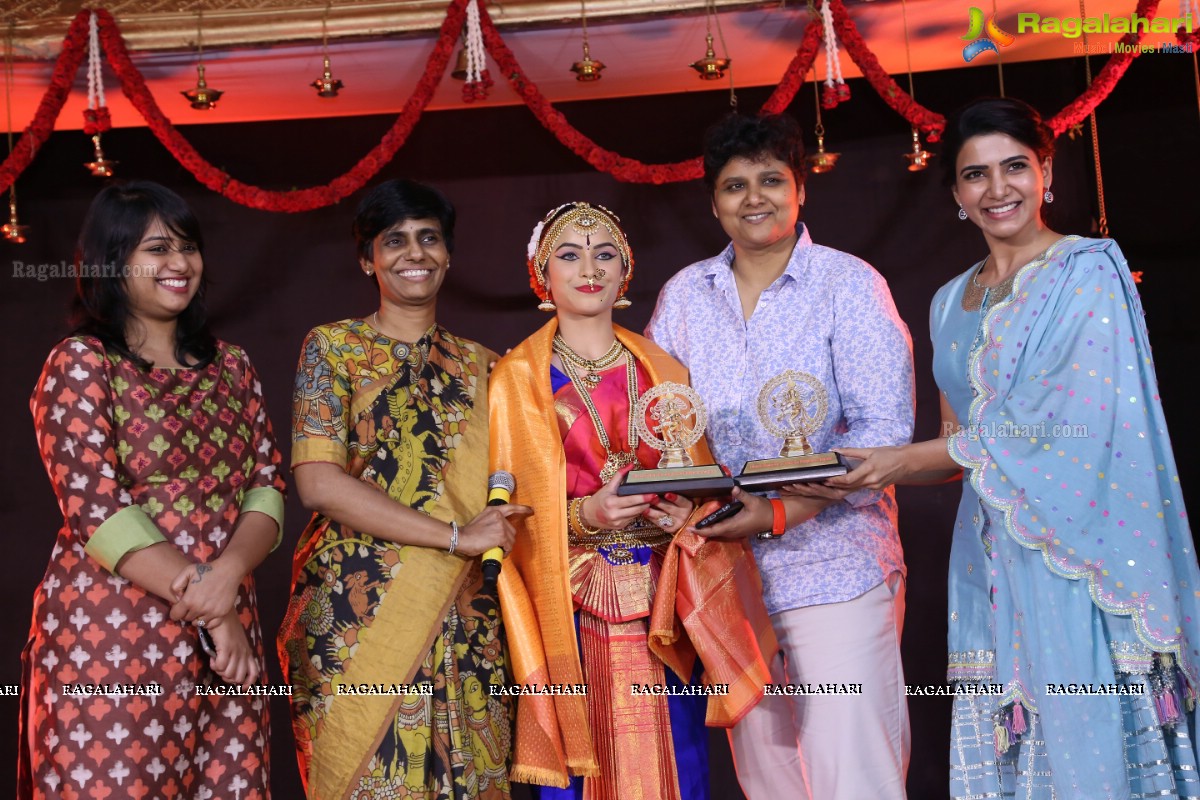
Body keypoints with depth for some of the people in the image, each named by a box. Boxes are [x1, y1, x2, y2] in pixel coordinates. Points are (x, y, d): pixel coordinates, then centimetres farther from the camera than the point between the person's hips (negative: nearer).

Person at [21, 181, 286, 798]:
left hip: (225, 638, 5)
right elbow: (96, 513, -12)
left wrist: (226, 575, -14)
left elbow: (267, 488, 6)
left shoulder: (230, 365, 13)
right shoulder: (80, 363, -3)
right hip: (110, 642, -4)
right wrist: (211, 611, -15)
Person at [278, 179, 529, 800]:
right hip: (357, 612, -3)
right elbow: (318, 481, -12)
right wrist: (455, 535, -14)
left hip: (464, 614, 4)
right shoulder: (333, 347, 1)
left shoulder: (478, 365, 13)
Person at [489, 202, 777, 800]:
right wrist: (585, 514, -18)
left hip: (663, 605, 3)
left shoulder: (663, 370, 11)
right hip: (572, 607, -3)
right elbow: (513, 506, -2)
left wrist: (688, 513, -8)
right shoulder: (518, 377, 2)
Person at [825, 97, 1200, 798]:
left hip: (1076, 546, -5)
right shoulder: (952, 303, 15)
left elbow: (1075, 424, -13)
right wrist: (853, 474, -1)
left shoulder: (1087, 273, -3)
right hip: (991, 552, 5)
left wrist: (908, 461, -11)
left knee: (1088, 743, -2)